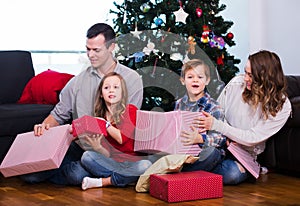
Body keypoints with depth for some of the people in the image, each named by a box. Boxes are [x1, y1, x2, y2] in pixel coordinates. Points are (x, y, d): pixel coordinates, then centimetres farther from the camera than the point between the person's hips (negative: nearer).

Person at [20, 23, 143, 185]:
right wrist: (45, 126, -7)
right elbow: (58, 114, 18)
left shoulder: (132, 79, 4)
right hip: (78, 145, 2)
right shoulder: (77, 82, 13)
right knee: (30, 173, -18)